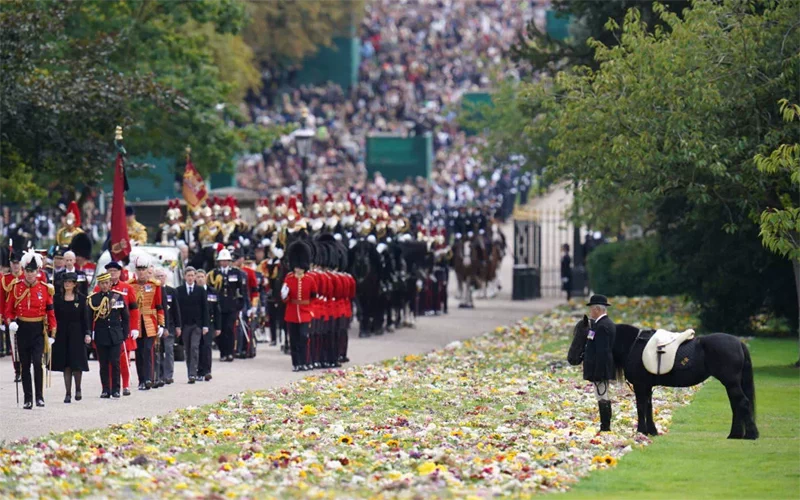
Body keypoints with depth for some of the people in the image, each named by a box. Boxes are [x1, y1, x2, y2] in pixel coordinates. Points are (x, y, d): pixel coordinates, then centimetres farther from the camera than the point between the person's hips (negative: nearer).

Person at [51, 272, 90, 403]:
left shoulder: (81, 298, 1)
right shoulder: (57, 298, 3)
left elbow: (85, 317, 1)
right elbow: (54, 315, 3)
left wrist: (87, 333, -5)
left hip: (76, 333, -1)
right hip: (62, 334, 1)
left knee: (77, 363, -4)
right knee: (66, 364, 2)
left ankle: (78, 389, 16)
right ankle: (68, 393, 7)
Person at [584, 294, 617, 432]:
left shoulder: (601, 326, -19)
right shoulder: (608, 323, 14)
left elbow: (601, 352, -23)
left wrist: (596, 373, -22)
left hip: (600, 369, -11)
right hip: (606, 369, 11)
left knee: (602, 398, -8)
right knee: (605, 398, 15)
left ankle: (605, 427, -7)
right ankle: (606, 427, 21)